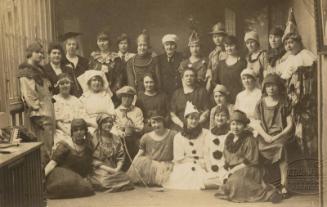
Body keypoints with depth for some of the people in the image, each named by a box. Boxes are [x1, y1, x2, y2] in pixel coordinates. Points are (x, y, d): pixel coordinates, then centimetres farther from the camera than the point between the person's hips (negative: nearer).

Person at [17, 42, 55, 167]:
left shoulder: (39, 70, 19)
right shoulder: (25, 73, -9)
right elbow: (28, 96, -16)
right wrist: (38, 112, -18)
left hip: (48, 113, 9)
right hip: (40, 115, -9)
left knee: (50, 144, 11)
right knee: (44, 146, -7)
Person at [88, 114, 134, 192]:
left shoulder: (116, 139, 15)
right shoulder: (93, 138, -2)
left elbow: (120, 156, 12)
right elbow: (93, 160, -7)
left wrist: (117, 168, -8)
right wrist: (108, 169, -14)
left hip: (114, 170, 5)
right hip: (98, 169, -5)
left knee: (126, 181, -22)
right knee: (107, 182, -34)